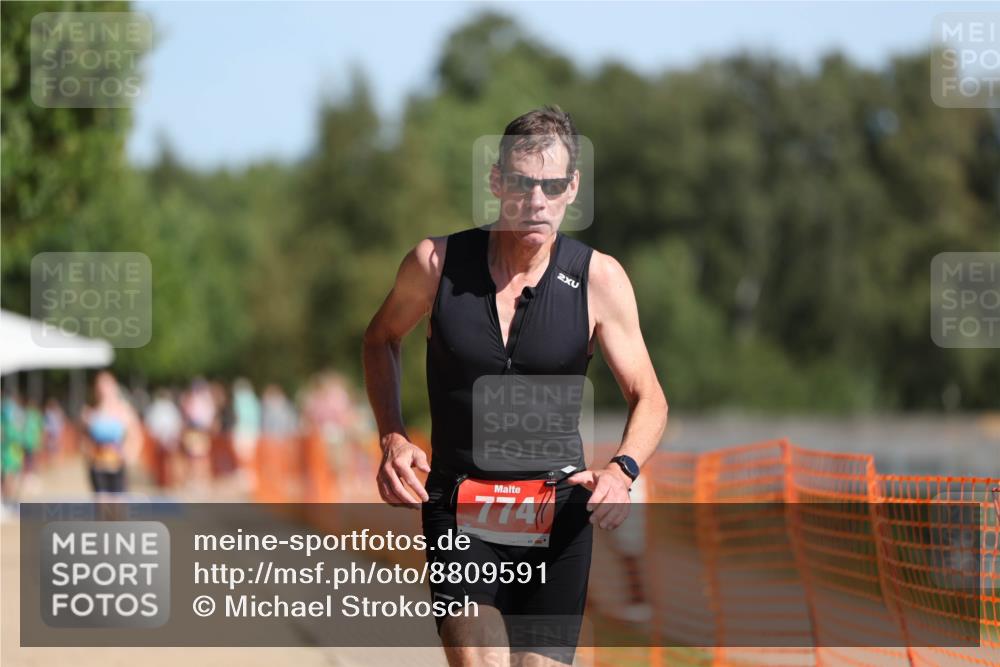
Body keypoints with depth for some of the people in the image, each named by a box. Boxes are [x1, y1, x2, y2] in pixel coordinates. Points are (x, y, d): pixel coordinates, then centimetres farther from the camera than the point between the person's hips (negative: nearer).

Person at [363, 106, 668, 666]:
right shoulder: (437, 261, -5)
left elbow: (649, 398, 2)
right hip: (459, 514, -1)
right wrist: (392, 438, 0)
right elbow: (382, 338, 15)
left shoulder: (599, 279, -5)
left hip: (559, 515, 1)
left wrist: (622, 469, -18)